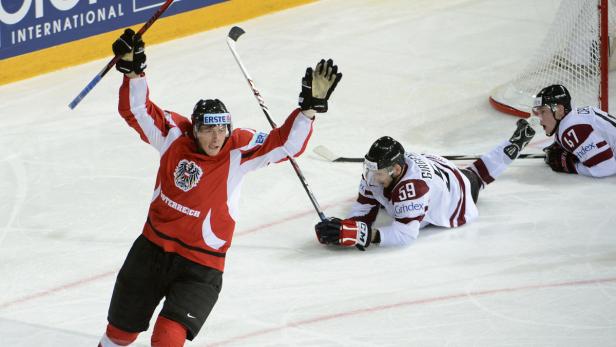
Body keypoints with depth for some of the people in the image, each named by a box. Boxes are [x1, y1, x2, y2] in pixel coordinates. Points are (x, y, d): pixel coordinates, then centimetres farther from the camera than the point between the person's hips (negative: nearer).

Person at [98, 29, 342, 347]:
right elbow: (138, 110, -7)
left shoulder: (238, 149, -14)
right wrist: (133, 71, -22)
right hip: (152, 249, 3)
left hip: (201, 265, -3)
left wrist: (311, 105, -33)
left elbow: (286, 143, -21)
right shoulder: (175, 135, -9)